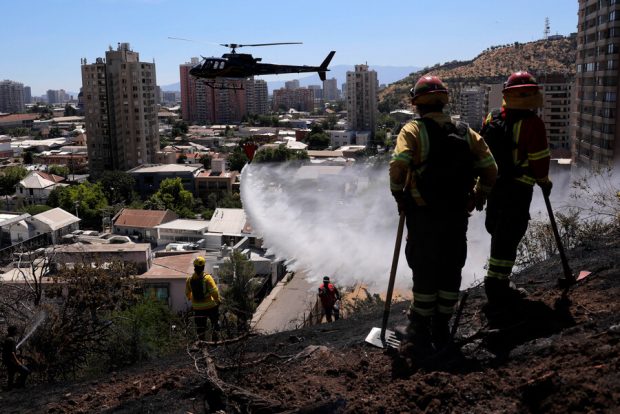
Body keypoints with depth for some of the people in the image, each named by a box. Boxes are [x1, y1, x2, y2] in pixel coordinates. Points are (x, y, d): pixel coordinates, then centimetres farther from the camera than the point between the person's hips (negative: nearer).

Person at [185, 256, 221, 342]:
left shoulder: (189, 280, -5)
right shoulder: (207, 278, -19)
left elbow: (187, 293, 7)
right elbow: (214, 291, -21)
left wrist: (191, 300, 26)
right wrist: (218, 300, -4)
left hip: (197, 307, 3)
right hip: (210, 306, -3)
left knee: (200, 326, 14)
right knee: (215, 323, 17)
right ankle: (215, 340, 18)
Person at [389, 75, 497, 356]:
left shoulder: (413, 130, -7)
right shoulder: (466, 132, 6)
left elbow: (398, 167, -22)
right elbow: (490, 170, 4)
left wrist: (399, 197, -6)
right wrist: (476, 200, 15)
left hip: (422, 214, -3)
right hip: (457, 215, 4)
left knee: (424, 272, 6)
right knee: (450, 271, 14)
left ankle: (420, 335, 14)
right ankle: (441, 331, 25)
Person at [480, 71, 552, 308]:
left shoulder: (492, 118, 3)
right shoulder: (532, 123, -16)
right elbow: (539, 158, -13)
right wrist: (544, 182, 5)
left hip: (493, 184, 7)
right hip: (518, 188, -7)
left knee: (498, 234, 19)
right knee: (508, 238, -1)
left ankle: (496, 286, 32)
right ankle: (497, 290, 4)